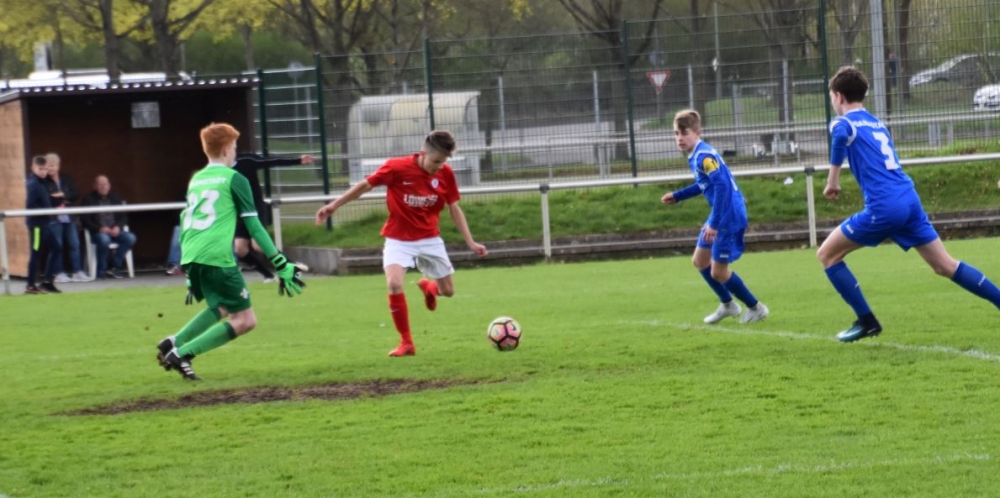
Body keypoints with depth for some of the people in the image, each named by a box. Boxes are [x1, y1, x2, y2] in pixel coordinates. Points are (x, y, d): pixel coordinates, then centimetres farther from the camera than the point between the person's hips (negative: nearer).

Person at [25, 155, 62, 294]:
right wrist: (47, 211, -23)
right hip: (37, 223, -10)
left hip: (44, 223, 10)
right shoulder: (33, 184, -15)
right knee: (36, 253, -4)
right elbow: (30, 205, -23)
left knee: (56, 249, 12)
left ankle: (46, 281, 15)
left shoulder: (41, 183, 13)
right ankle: (31, 285, 3)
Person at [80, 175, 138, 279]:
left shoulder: (116, 198, 18)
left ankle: (116, 267, -17)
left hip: (115, 231, 4)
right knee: (104, 239, -39)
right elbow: (85, 220, -3)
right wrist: (99, 228, -18)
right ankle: (101, 271, -24)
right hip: (97, 232, -4)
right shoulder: (89, 199, 5)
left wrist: (118, 227, -8)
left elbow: (123, 217, 14)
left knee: (130, 237, -25)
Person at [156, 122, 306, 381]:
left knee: (221, 308, 27)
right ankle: (182, 353, -11)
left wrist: (189, 275, 34)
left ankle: (173, 343, 7)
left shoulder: (196, 180, 21)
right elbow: (254, 226, -1)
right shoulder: (234, 179, 2)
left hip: (190, 258, 8)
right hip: (217, 258, -8)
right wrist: (282, 266, 0)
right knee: (245, 320, 0)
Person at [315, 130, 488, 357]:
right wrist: (334, 206, -3)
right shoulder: (397, 168, -20)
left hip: (430, 239, 3)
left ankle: (428, 286, 46)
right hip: (399, 239, -3)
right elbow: (365, 185, -8)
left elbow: (454, 209, 1)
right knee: (394, 284, -25)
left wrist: (470, 242, -3)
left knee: (448, 291, 6)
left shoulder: (445, 174, -9)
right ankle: (406, 343, -9)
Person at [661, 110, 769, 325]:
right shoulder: (695, 156, 10)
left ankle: (756, 308, 14)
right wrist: (677, 196, 30)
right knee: (699, 260, 20)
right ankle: (727, 305, 35)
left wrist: (714, 224, -29)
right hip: (720, 215, 10)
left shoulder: (704, 156, -21)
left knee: (718, 272, -3)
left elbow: (721, 185, -29)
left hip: (729, 217, -10)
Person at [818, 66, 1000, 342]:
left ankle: (867, 321, 5)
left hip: (884, 207, -7)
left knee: (827, 254, 7)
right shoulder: (877, 124, 25)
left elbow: (840, 137, -23)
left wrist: (833, 179, -16)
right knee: (945, 266, 9)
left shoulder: (843, 122, 1)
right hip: (909, 200, 7)